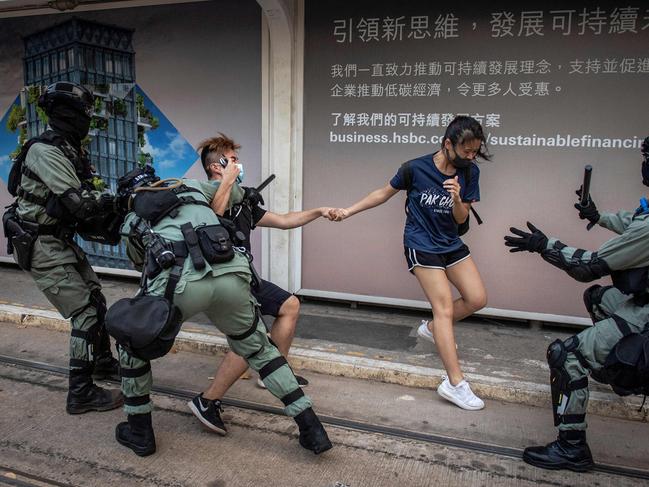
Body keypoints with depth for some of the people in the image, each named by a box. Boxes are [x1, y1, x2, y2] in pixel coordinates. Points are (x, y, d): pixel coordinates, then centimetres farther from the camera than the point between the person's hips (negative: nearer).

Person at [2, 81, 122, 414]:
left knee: (95, 300, 17)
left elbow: (83, 198, 9)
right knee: (86, 313, -10)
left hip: (60, 240, 10)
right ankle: (81, 394, 0)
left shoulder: (70, 150, 10)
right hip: (40, 246, -9)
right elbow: (79, 203, -28)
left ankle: (103, 362, 35)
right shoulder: (45, 150, -20)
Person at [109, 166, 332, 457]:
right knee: (259, 348, 25)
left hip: (181, 282, -2)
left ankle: (139, 432, 34)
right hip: (231, 276, 3)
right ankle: (311, 429, 22)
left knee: (132, 339, 27)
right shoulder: (191, 187, 33)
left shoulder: (132, 221, 31)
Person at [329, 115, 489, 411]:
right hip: (421, 246, -5)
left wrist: (458, 199, -25)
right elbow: (385, 193, -2)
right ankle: (455, 384, -5)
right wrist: (349, 211, -3)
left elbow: (461, 218, -3)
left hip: (451, 244, 6)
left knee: (477, 299, 2)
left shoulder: (470, 172, -5)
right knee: (445, 308, -10)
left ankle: (434, 329, 28)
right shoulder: (416, 168, -17)